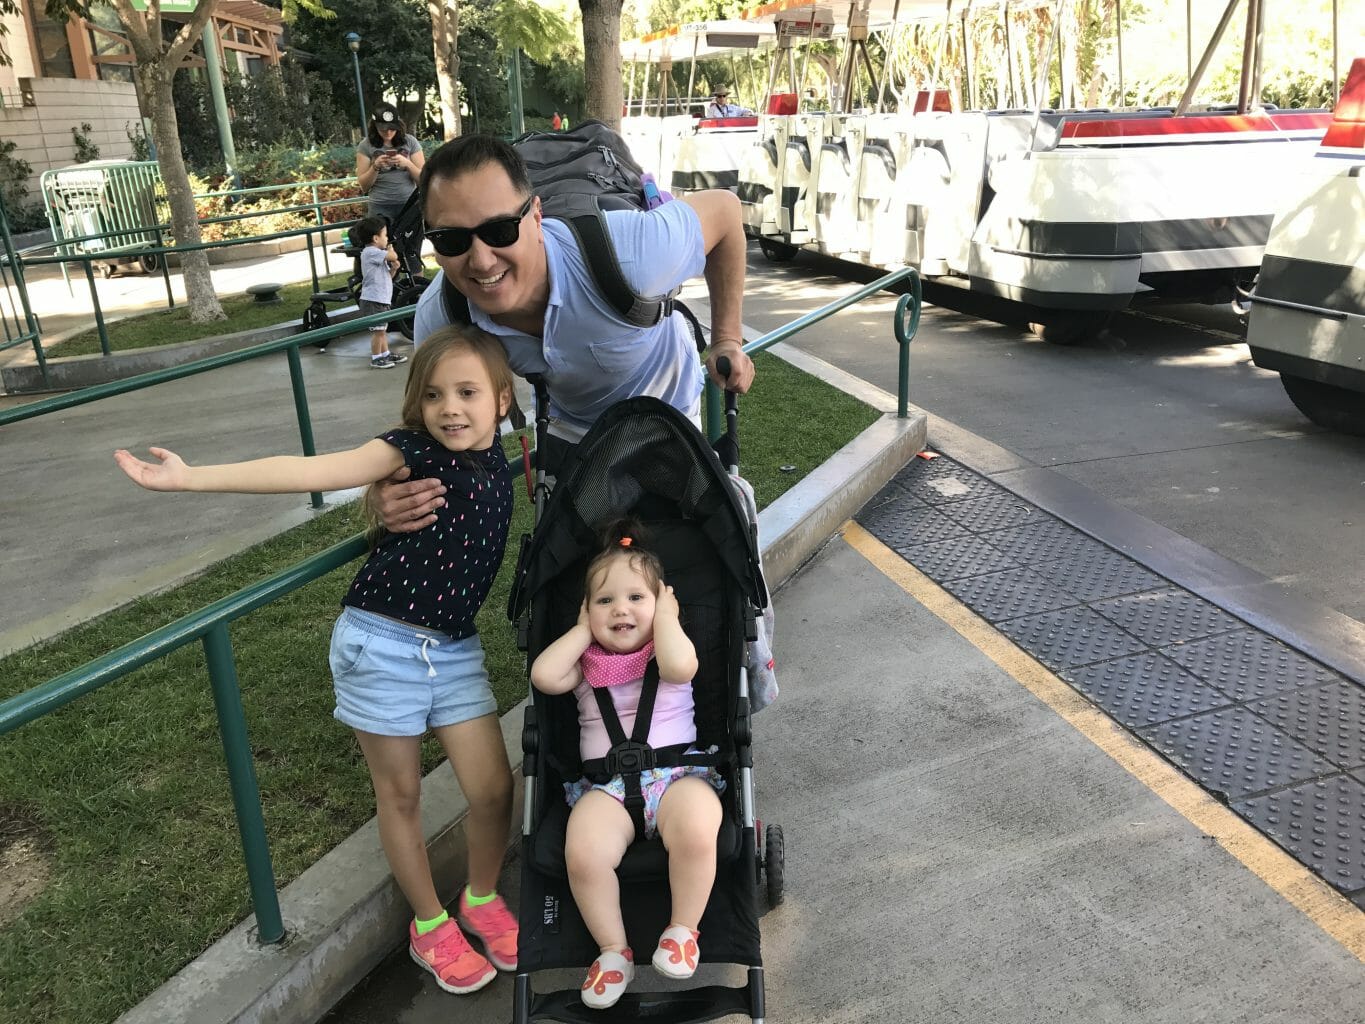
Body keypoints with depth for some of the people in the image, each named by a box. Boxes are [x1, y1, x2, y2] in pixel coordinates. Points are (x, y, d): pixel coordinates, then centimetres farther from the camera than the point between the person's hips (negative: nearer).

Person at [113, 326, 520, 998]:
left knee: (493, 788, 4)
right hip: (380, 642, -4)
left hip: (454, 648, 4)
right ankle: (430, 926, 32)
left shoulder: (496, 461, 2)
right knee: (400, 795, 10)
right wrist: (191, 478, -29)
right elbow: (312, 472, -23)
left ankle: (482, 900, 33)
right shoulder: (412, 450, -13)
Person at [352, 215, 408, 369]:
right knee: (378, 330, -5)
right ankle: (376, 358, 2)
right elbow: (393, 256, -24)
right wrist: (390, 250, -2)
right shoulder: (370, 252, -15)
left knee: (383, 329, 18)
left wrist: (393, 268, 0)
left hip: (382, 299, 10)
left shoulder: (378, 254, 17)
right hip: (373, 300, -10)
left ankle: (386, 354, 29)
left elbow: (387, 276, 19)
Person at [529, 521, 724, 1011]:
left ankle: (684, 928, -7)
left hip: (676, 772, -1)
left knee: (696, 833, -34)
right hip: (606, 784, 1)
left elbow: (680, 667, -17)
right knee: (583, 853, -28)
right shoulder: (587, 662, 15)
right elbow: (544, 676, -7)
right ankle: (613, 948, -3)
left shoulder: (668, 649, 10)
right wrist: (584, 629, 4)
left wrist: (666, 616, -2)